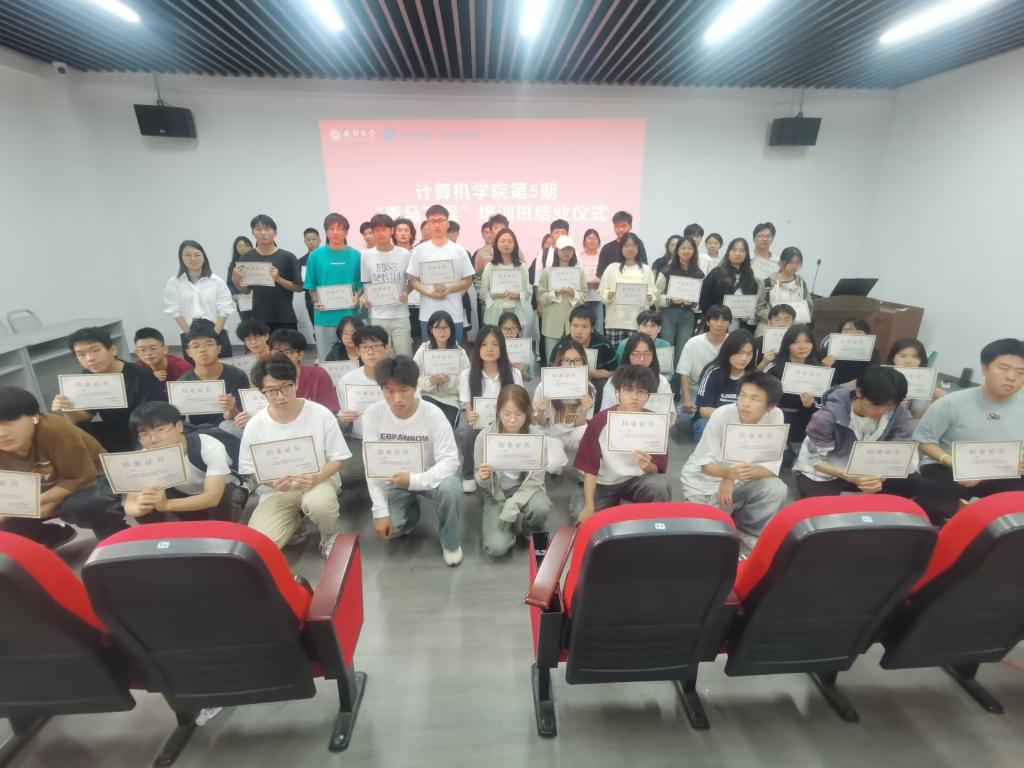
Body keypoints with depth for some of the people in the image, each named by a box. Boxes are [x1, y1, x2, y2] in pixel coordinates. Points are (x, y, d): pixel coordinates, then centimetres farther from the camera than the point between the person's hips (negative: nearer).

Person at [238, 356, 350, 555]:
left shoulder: (321, 414, -13)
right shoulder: (254, 426, -8)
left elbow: (338, 458, -6)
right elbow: (251, 469, 2)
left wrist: (318, 478, -25)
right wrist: (273, 482, -20)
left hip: (318, 482, -2)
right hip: (275, 492, 3)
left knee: (318, 503, -38)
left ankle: (330, 535, 0)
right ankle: (295, 520, 16)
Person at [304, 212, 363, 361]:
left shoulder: (355, 255, 3)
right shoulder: (316, 255, 2)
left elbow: (361, 284, 7)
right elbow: (310, 285, 6)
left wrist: (356, 298, -10)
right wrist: (316, 301, -9)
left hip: (349, 316, 0)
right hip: (324, 317, 0)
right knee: (325, 359, 8)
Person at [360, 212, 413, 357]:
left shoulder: (404, 254, 0)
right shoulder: (366, 256, 2)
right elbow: (366, 284, 11)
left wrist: (406, 294, -12)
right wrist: (365, 299, -8)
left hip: (401, 315, -1)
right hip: (378, 316, 1)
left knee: (404, 355, 4)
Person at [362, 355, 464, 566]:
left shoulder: (433, 414, -25)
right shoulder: (373, 414, -19)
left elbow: (450, 461, -25)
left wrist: (414, 480, -39)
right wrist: (380, 511, -18)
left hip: (430, 475, -2)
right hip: (394, 478, 2)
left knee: (450, 489, -34)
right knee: (388, 529, -20)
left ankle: (450, 541, -3)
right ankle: (410, 510, 18)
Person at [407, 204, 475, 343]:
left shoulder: (459, 250, 3)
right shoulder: (419, 250, 4)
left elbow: (468, 281, 4)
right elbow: (413, 280, 5)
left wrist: (448, 289, -14)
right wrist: (430, 293, -14)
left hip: (454, 315, 0)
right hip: (428, 314, 0)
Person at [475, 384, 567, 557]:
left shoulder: (537, 435, -15)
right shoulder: (485, 436, -16)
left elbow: (535, 479, -12)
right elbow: (483, 484, -7)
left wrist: (512, 506, -25)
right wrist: (483, 478, -32)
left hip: (526, 489, 0)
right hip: (496, 494, 0)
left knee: (541, 508, -34)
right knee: (496, 547, -20)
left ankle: (530, 530, 2)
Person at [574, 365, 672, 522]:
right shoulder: (600, 420, -14)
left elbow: (658, 468, -8)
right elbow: (589, 466, -10)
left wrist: (648, 466, -33)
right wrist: (589, 506, -15)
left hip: (637, 480, 1)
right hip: (604, 483, 0)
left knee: (660, 485, -29)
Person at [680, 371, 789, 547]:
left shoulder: (775, 416, -17)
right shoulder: (721, 416, -24)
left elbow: (772, 467, -18)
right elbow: (706, 464, -21)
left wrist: (733, 479, -32)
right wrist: (729, 472, -42)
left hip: (740, 479, 3)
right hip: (704, 481, -2)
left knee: (777, 490, -22)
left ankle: (744, 529, 3)